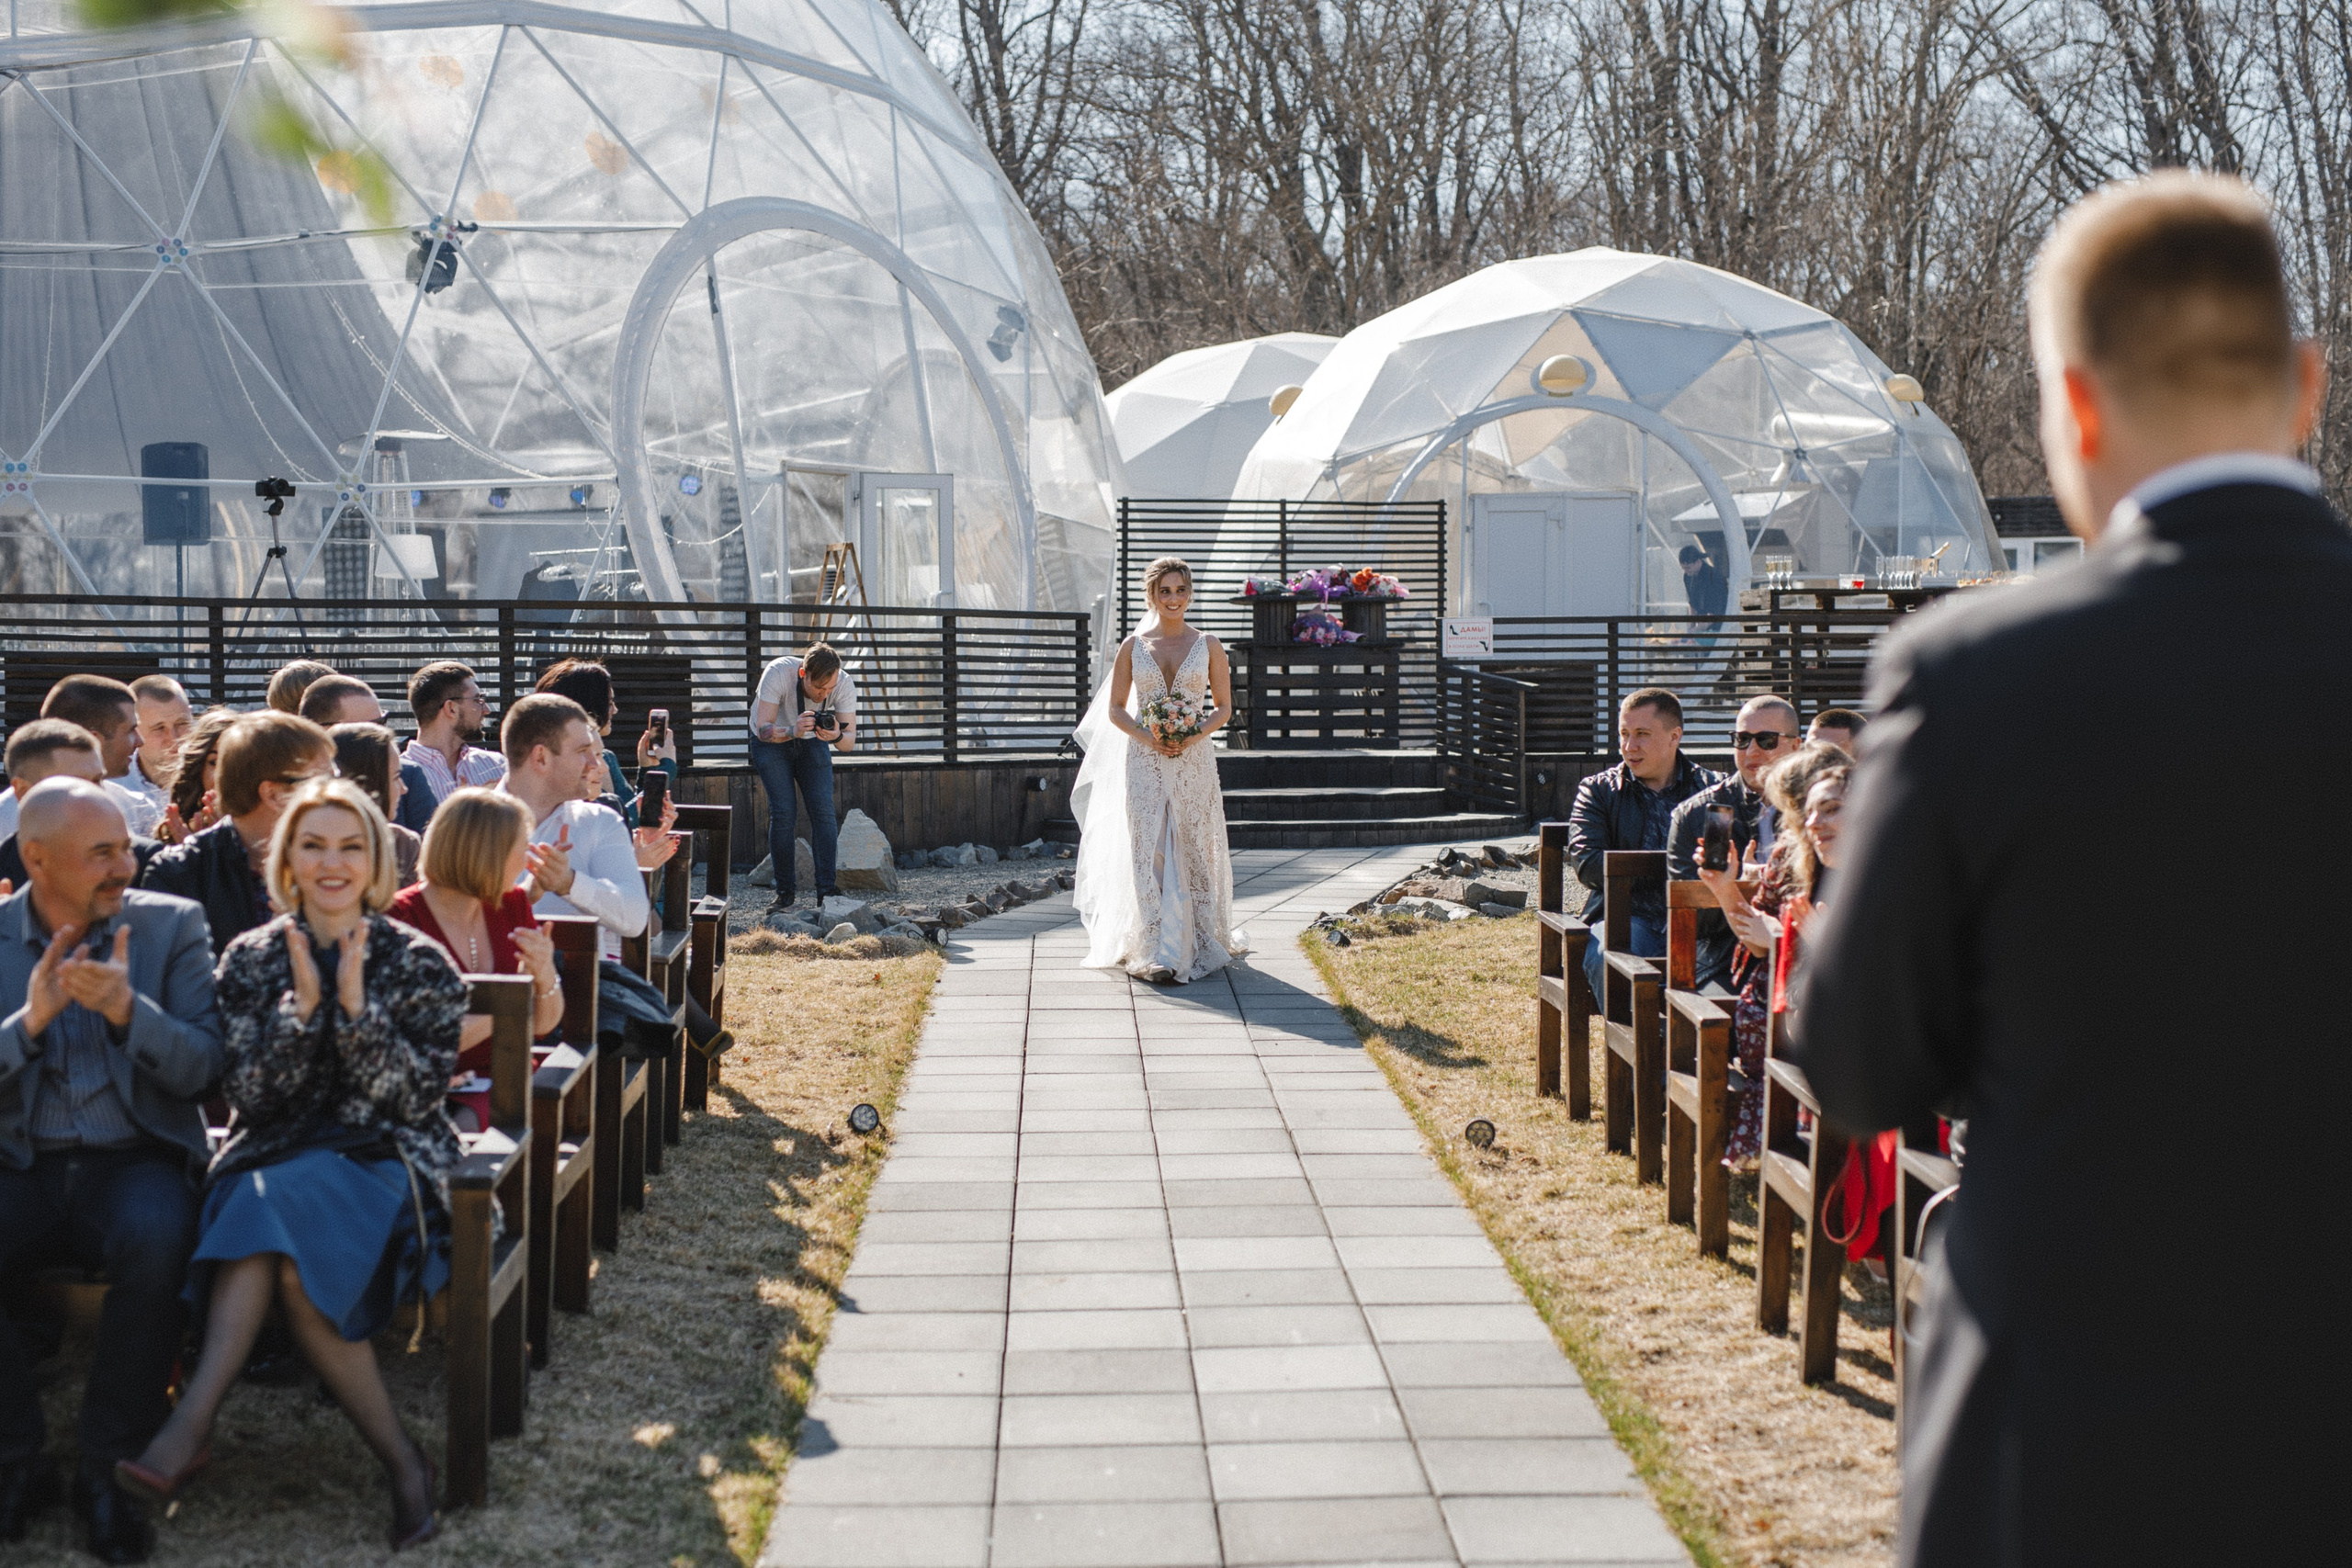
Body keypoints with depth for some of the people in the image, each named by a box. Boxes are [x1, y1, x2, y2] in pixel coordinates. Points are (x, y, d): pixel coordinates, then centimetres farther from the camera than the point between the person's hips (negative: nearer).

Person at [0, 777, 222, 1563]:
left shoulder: (171, 924, 4)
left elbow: (203, 1070, -3)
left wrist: (128, 1010, -20)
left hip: (133, 1163, -1)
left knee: (157, 1241, -34)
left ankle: (104, 1467, -17)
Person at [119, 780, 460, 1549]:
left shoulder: (420, 964, 3)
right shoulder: (251, 959, 9)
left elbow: (413, 1098, -6)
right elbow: (249, 1096, 0)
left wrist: (355, 1004, -15)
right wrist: (302, 1005, -12)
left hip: (386, 1162, -2)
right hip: (273, 1160, 2)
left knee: (279, 1207, -34)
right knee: (288, 1260, -34)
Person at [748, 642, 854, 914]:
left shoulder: (844, 685, -28)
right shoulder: (778, 673, -36)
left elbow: (850, 740, -24)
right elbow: (763, 729, -36)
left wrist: (836, 736, -48)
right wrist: (792, 731, -56)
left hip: (812, 741, 2)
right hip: (772, 740, -2)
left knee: (823, 810, -12)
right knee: (783, 812, -14)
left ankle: (827, 893, -12)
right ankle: (785, 893, -6)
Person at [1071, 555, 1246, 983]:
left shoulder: (1208, 646, 5)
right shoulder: (1133, 647, 5)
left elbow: (1223, 707, 7)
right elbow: (1115, 708, 7)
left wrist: (1195, 736, -11)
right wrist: (1145, 737, -10)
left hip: (1194, 762, 0)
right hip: (1144, 762, 0)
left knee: (1193, 853, 1)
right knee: (1149, 854, -6)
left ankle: (1198, 944, 15)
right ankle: (1157, 953, -6)